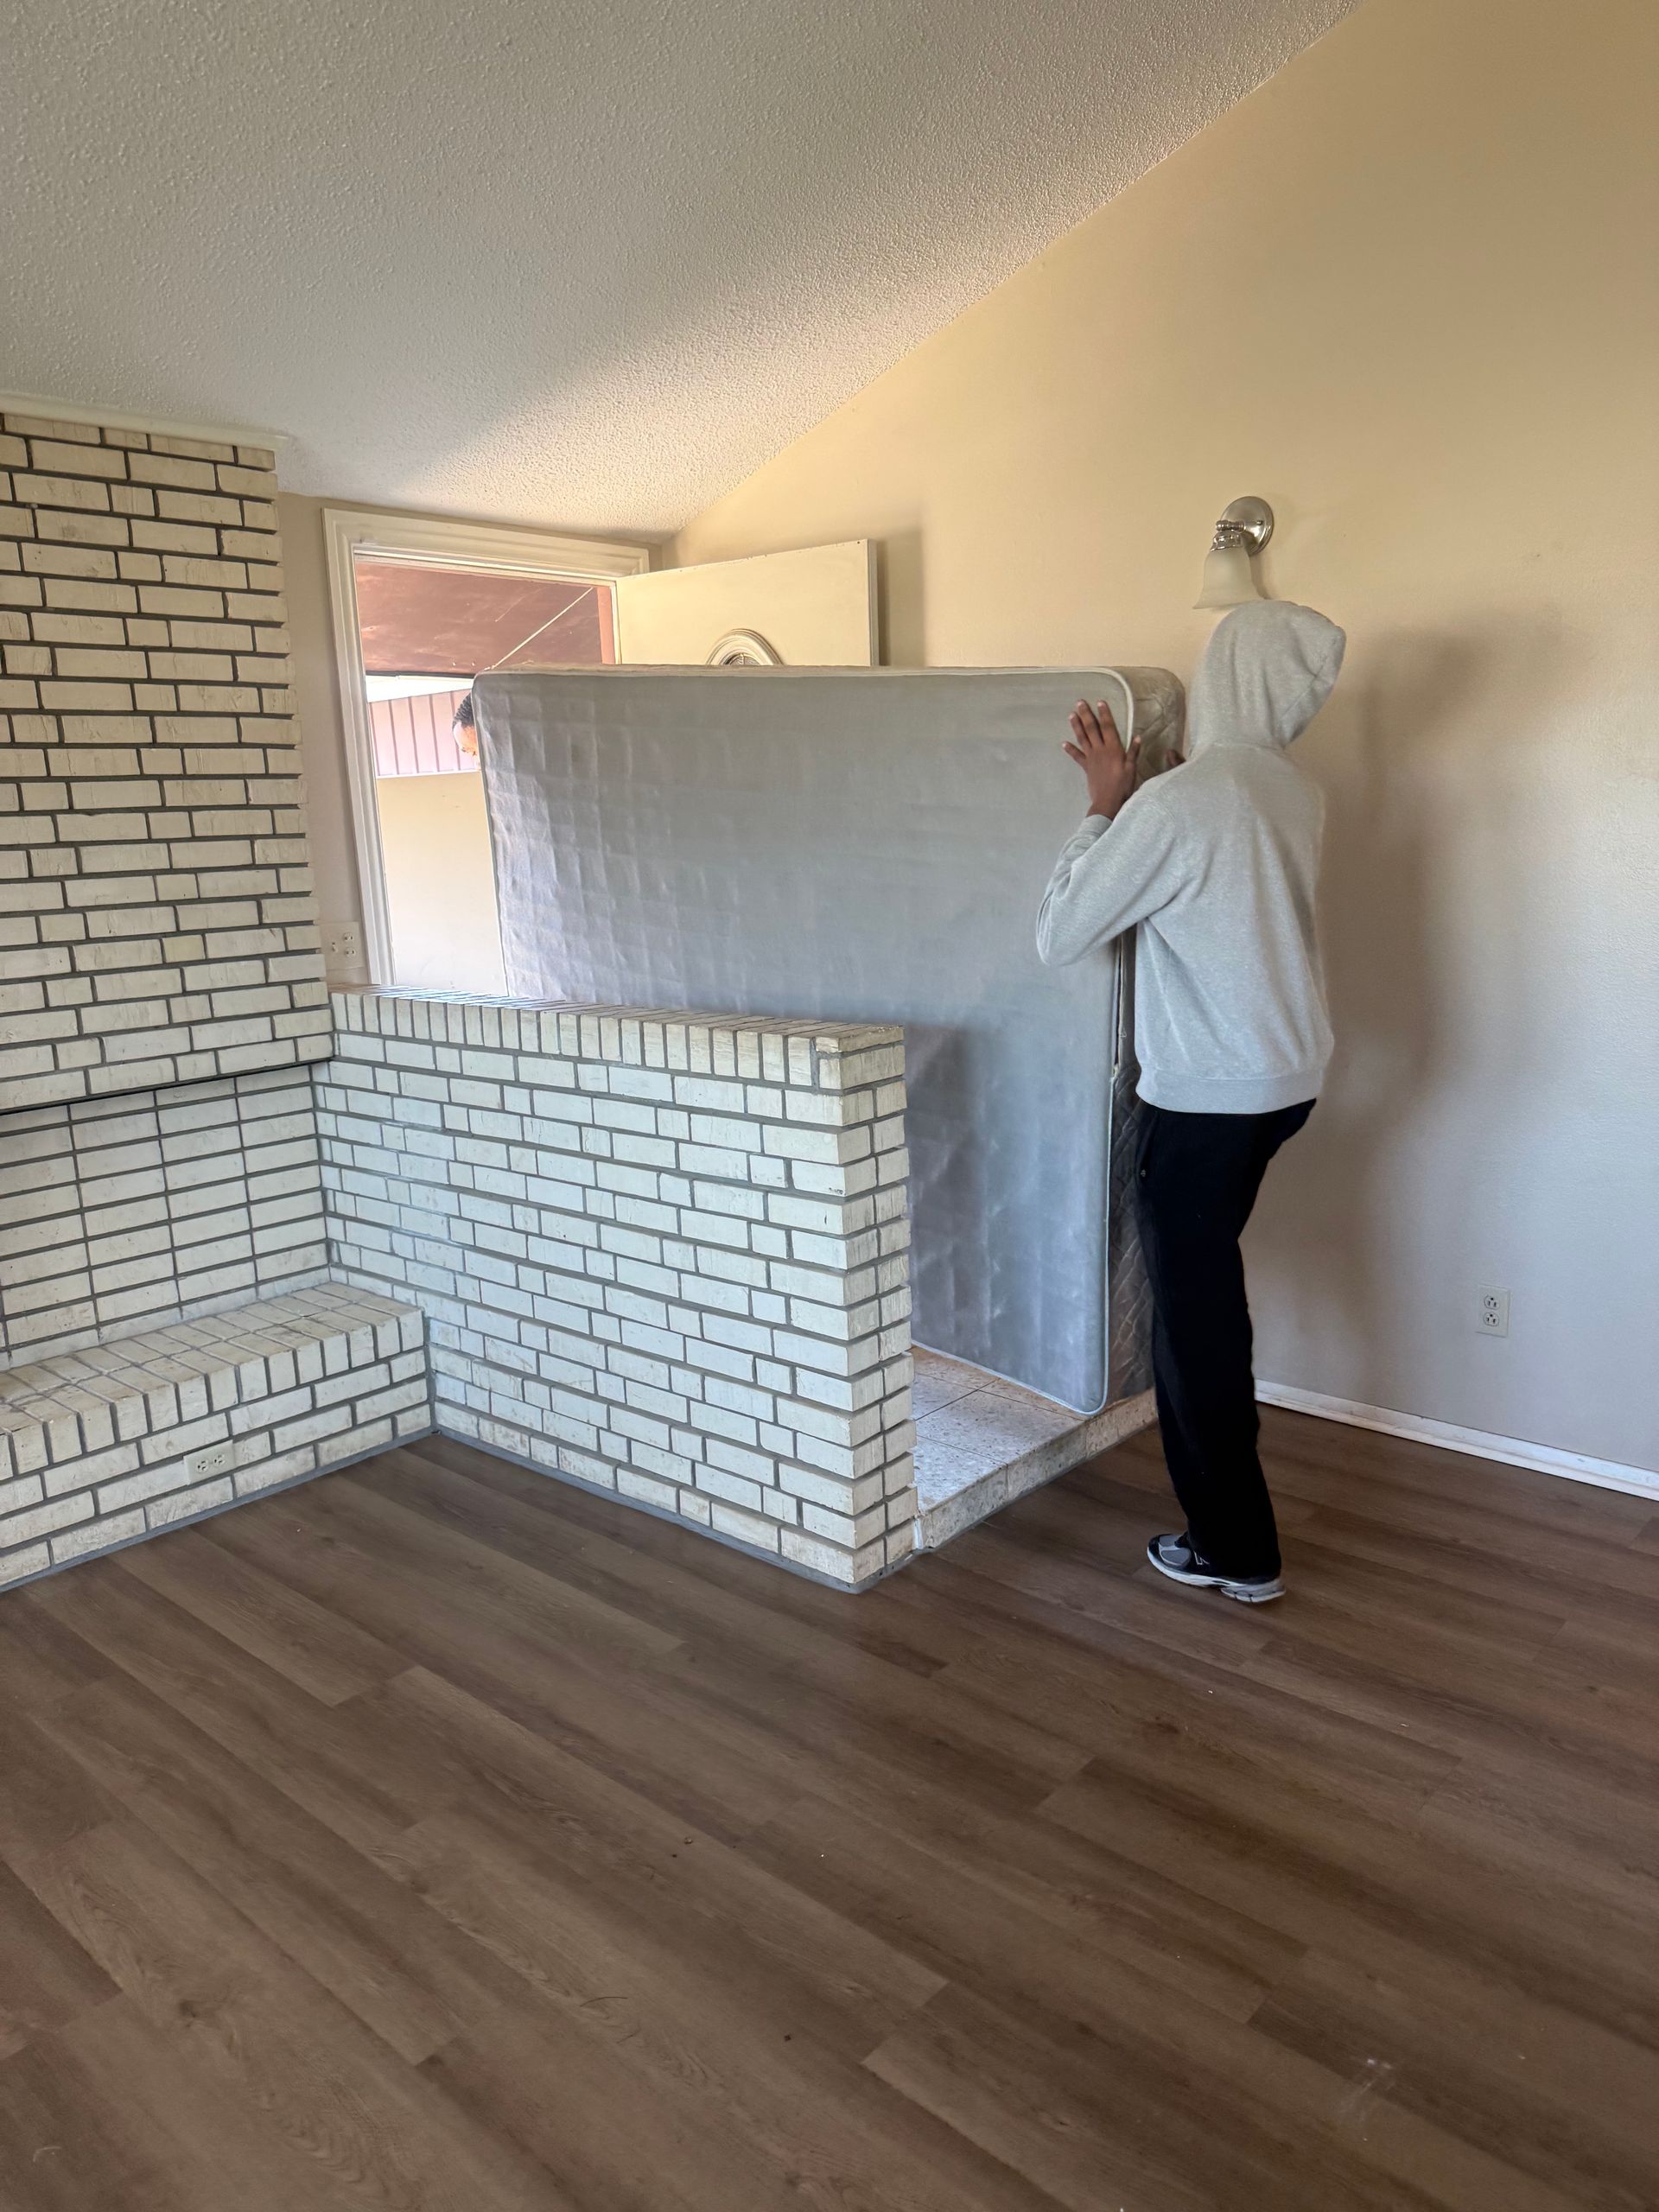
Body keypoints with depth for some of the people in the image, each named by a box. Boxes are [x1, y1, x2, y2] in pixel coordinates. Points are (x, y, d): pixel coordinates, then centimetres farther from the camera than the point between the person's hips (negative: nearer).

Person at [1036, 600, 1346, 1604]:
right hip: (1290, 1078, 8)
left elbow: (1059, 937, -13)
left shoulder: (1172, 804, -21)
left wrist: (1104, 804, -6)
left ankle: (1237, 1552, 17)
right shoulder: (1300, 795, 4)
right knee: (1207, 1277, 27)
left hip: (1207, 1097, -8)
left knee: (1195, 1311, 5)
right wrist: (1129, 802, 9)